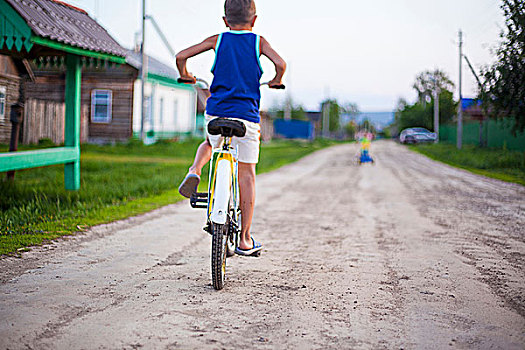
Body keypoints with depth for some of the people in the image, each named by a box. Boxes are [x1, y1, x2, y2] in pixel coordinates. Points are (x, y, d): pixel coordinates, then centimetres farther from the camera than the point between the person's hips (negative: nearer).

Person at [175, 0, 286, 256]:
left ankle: (194, 172, 3)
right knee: (246, 174, 7)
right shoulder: (258, 42, 6)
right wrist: (276, 81, 12)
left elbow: (181, 56, 2)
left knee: (209, 143, 35)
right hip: (246, 116, -2)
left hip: (216, 112, 2)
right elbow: (280, 63, -9)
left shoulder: (217, 40, 9)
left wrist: (185, 74, 22)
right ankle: (245, 239, 9)